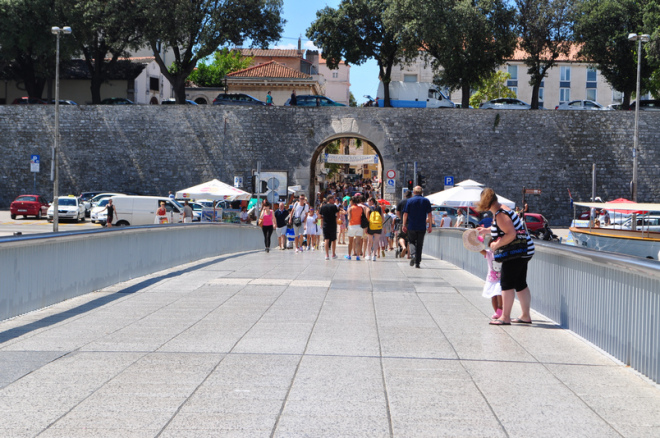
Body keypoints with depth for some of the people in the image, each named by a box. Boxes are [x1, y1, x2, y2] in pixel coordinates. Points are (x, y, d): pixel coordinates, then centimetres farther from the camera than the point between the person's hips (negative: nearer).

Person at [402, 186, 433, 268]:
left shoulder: (410, 201, -1)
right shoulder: (426, 201, 3)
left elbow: (405, 214, -2)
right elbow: (430, 214, 0)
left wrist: (404, 225, 3)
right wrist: (430, 226, 4)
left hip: (411, 227, -1)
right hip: (422, 227, 1)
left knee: (411, 241, 13)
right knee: (419, 244, 8)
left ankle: (413, 255, -15)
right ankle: (417, 262, 6)